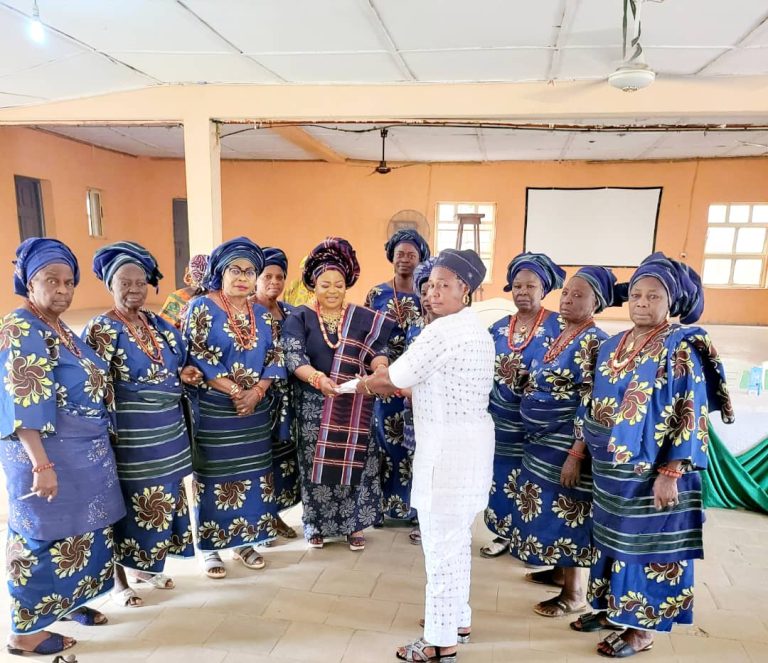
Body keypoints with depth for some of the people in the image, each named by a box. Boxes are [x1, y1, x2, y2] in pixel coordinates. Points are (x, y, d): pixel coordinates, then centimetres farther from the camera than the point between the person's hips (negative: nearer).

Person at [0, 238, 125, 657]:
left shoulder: (59, 329, 10)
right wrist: (41, 465, -27)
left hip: (82, 453, 9)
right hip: (49, 455, -9)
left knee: (77, 533, 19)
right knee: (44, 539, 4)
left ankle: (66, 602, 37)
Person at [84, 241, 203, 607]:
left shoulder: (159, 324, 8)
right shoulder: (100, 329, -10)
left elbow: (176, 366, 17)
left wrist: (185, 374, -4)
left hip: (167, 429, 6)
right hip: (128, 434, -6)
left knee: (162, 497, 15)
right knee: (129, 502, 5)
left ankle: (146, 566, 35)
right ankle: (119, 578, 25)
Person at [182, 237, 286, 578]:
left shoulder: (262, 314, 9)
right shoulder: (201, 307, -6)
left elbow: (274, 357, 5)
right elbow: (197, 357, -14)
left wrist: (256, 391, -11)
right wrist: (234, 391, -17)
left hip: (255, 409, 5)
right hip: (213, 410, -4)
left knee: (252, 473, 11)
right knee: (214, 476, 5)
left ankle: (245, 540, 27)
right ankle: (210, 547, 21)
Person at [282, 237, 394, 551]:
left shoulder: (363, 318, 4)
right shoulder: (299, 317, -2)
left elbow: (376, 352, -4)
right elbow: (293, 357, -15)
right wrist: (318, 378, -34)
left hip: (354, 406, 1)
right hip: (313, 405, -1)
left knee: (353, 461, 5)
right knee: (317, 462, 7)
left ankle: (354, 524, 23)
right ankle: (316, 524, 26)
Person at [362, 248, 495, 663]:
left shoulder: (445, 330, -19)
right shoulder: (475, 329, 13)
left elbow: (394, 375, -13)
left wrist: (366, 382, 8)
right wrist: (388, 384, 13)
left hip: (446, 446, -10)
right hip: (469, 441, 10)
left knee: (440, 544, 3)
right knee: (457, 538, 21)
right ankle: (457, 620, 38)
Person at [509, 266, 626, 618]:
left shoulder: (594, 342, -16)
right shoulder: (558, 337, 9)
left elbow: (593, 407, -20)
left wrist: (576, 455, -22)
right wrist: (532, 436, 16)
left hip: (565, 446, -8)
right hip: (541, 442, 8)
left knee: (563, 516, 4)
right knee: (544, 511, 18)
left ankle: (573, 593, 21)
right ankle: (557, 567, 38)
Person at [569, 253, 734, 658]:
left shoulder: (682, 348, -12)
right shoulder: (612, 346, 7)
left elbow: (691, 417, -16)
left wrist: (671, 473, -20)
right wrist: (580, 449, 13)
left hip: (651, 473, -6)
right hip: (609, 470, 7)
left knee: (646, 546, 7)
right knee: (611, 541, 18)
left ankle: (642, 629, 24)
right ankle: (611, 608, 37)